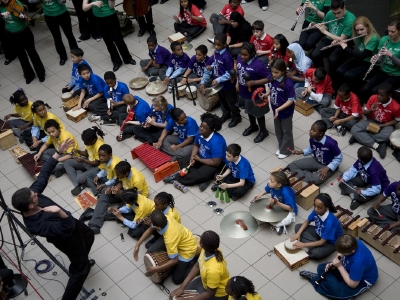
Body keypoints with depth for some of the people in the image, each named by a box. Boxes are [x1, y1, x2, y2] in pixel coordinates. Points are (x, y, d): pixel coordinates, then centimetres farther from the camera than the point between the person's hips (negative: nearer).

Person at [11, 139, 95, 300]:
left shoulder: (31, 195, -24)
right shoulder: (35, 225, -41)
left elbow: (44, 173, -16)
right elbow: (68, 227, -42)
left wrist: (58, 152, -23)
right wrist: (60, 212, -62)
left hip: (69, 223, 8)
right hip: (66, 237, -8)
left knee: (88, 235, 33)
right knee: (80, 269, 7)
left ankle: (83, 262, 60)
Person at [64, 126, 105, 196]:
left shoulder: (99, 147, -33)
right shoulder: (89, 141, -11)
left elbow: (97, 163, -23)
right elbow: (86, 153, 4)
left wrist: (83, 160, -31)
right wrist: (78, 151, -16)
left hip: (97, 167, -9)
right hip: (88, 160, 9)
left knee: (80, 179, -31)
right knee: (67, 163, 0)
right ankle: (78, 185, -12)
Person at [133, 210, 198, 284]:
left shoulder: (170, 238, -43)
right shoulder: (164, 219, -24)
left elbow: (175, 260, -31)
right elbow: (151, 229, -4)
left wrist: (156, 269, -27)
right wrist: (138, 245, -8)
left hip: (187, 249, -7)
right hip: (182, 239, 7)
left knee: (176, 279, -5)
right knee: (150, 251, 6)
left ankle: (196, 263, 10)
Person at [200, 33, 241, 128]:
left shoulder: (226, 57, -30)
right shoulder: (216, 52, -6)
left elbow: (230, 74, -26)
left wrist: (218, 80, -29)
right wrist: (211, 67, -10)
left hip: (228, 84, -8)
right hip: (219, 82, 8)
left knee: (231, 102, 13)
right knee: (222, 100, 26)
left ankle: (236, 117, 35)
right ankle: (226, 114, 49)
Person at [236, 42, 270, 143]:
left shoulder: (258, 65, -31)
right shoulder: (239, 58, -11)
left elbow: (268, 78, -25)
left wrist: (253, 82, -30)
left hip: (255, 94, -6)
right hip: (243, 92, 6)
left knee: (258, 113, 16)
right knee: (249, 110, 29)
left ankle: (263, 131, 40)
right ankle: (253, 126, 55)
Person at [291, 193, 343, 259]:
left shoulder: (330, 221, -38)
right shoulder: (317, 211, -20)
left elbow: (322, 242, -30)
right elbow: (307, 221, 0)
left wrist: (303, 245, -29)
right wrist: (298, 233, -15)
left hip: (331, 242, -7)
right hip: (319, 232, 7)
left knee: (316, 253, -38)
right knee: (297, 227, -5)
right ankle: (315, 247, -13)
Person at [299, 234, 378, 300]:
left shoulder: (358, 262, -43)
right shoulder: (351, 243, -22)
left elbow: (352, 284, -30)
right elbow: (341, 254, 2)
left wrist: (339, 266, -29)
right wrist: (333, 264, -16)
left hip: (362, 280, -7)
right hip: (350, 267, 7)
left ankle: (314, 278, -5)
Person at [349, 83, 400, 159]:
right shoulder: (373, 98, -14)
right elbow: (364, 113, -3)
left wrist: (384, 125, -19)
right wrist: (371, 110, -26)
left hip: (386, 125, -3)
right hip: (372, 121, 3)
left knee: (387, 136, -38)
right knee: (354, 129, -23)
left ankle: (360, 137, -22)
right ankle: (377, 146, -28)